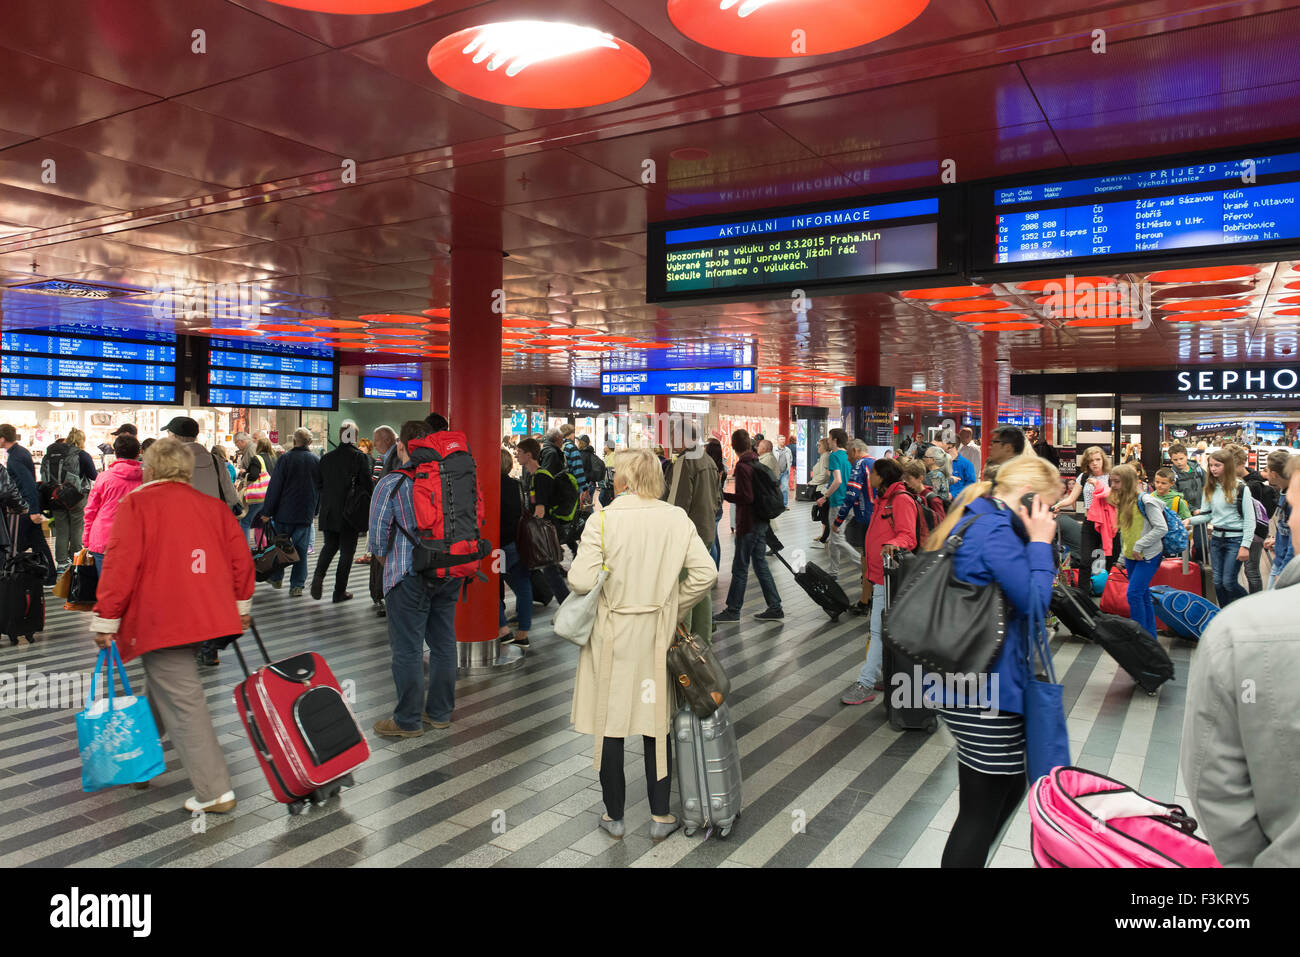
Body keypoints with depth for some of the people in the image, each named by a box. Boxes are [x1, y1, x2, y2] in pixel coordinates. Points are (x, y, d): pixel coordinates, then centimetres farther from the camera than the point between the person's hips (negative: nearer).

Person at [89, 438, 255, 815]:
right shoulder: (213, 506, 12)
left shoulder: (135, 504, -3)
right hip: (206, 614, 6)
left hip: (159, 620, -6)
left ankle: (215, 792, -4)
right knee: (164, 689, 24)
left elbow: (121, 564, -11)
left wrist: (105, 619, -5)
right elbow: (240, 555, 10)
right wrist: (241, 605, 20)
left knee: (183, 702, -4)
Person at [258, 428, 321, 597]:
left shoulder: (285, 459, -8)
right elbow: (320, 488, 10)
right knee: (301, 549, 4)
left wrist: (267, 512, -3)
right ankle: (297, 585, 4)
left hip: (284, 512, -2)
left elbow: (274, 487, -9)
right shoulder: (317, 461, 3)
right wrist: (315, 511, 20)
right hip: (306, 513, 2)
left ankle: (276, 578, 26)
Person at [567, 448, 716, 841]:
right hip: (656, 637, 3)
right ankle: (660, 816, 23)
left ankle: (615, 816, 25)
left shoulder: (602, 520, -13)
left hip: (611, 636, -2)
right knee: (656, 724, 14)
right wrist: (674, 608, 6)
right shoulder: (677, 519, -4)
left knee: (610, 725, 11)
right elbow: (705, 573, -6)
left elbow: (581, 581, -19)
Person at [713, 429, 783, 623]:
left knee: (740, 568, 0)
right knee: (760, 564, 14)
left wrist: (723, 495, -15)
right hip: (761, 522, 9)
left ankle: (733, 610, 9)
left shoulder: (742, 466, -17)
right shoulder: (756, 462, 10)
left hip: (749, 523, -9)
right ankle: (774, 608, 15)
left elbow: (746, 497, -23)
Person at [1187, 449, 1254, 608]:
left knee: (1229, 582, -8)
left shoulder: (1241, 488, -9)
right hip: (1216, 538, 6)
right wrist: (1190, 521, -11)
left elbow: (1250, 519, -9)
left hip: (1235, 538, -6)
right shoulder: (1209, 488, 8)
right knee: (1218, 582, 7)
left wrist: (1245, 546, -14)